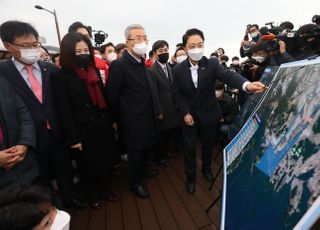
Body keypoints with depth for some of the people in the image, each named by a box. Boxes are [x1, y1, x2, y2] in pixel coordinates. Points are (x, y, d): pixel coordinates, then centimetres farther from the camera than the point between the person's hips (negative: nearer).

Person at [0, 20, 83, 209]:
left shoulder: (51, 69, 1)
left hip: (57, 133, 3)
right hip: (31, 138, -2)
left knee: (65, 169, 20)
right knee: (41, 178, 19)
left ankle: (68, 198, 44)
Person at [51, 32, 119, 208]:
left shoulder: (94, 71, 7)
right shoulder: (60, 76, -12)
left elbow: (104, 98, 10)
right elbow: (63, 111, -13)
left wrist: (111, 121, 8)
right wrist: (73, 138, -14)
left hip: (103, 126, 6)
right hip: (84, 131, -5)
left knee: (107, 161, 17)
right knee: (89, 166, 15)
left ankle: (104, 189, 44)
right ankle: (90, 195, 42)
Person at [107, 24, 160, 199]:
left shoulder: (142, 63, 8)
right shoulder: (119, 65, -19)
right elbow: (112, 96, -16)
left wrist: (154, 111, 11)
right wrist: (124, 115, -5)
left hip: (147, 117, 8)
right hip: (133, 121, -7)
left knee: (145, 149, 23)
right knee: (135, 152, 11)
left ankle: (142, 170, 48)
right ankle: (135, 182, 33)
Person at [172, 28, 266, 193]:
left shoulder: (212, 64, -11)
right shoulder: (178, 70, -8)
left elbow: (228, 75, -26)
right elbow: (176, 94, -4)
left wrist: (246, 85, -46)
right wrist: (185, 113, -13)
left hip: (209, 115, 1)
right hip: (188, 116, 0)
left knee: (208, 145, 19)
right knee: (189, 148, 10)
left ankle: (206, 168, 48)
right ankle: (190, 177, 33)